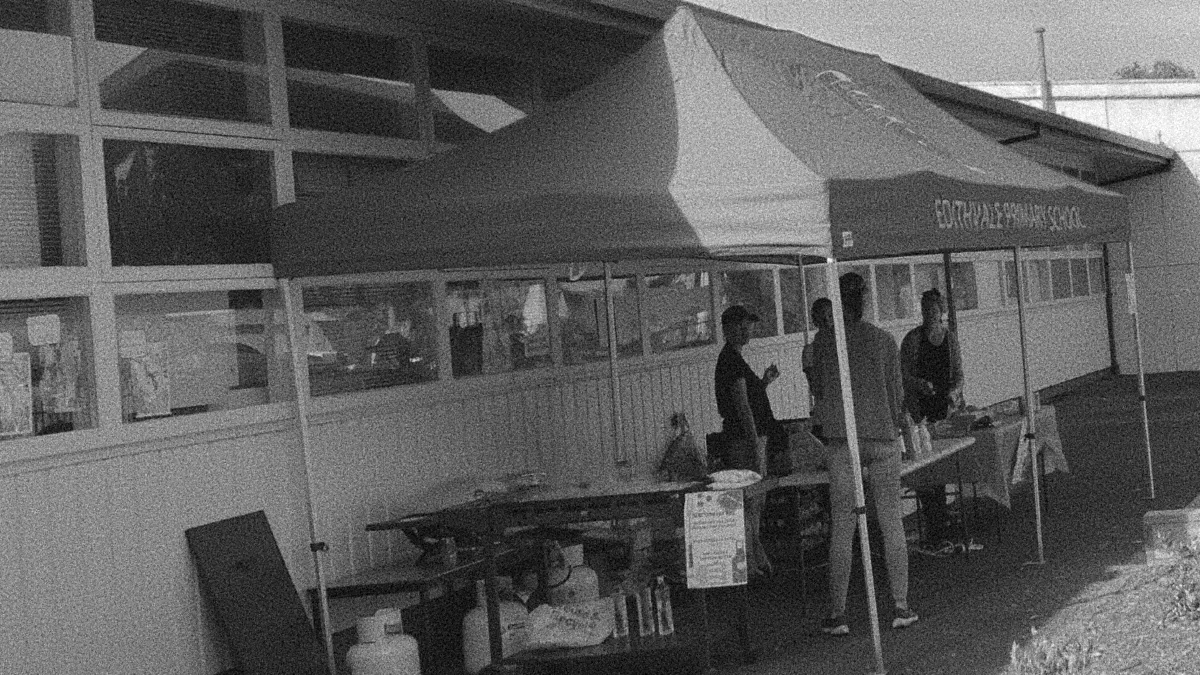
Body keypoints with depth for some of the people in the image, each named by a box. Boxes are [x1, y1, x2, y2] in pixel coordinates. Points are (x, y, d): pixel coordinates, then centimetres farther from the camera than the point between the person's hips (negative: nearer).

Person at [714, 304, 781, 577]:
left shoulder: (732, 360, 19)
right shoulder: (732, 360, -13)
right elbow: (742, 406, -20)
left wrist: (764, 381, 15)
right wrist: (755, 444, -23)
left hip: (750, 437, 11)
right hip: (746, 439, -11)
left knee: (754, 503, 15)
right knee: (750, 501, -9)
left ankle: (757, 559, 21)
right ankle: (749, 562, -6)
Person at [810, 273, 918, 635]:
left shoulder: (822, 342, -1)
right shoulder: (884, 340, 1)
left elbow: (821, 391, 8)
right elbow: (897, 392, 7)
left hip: (842, 440, -1)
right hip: (883, 436, 1)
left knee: (842, 527, 1)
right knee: (891, 522, 8)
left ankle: (838, 613, 2)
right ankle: (900, 607, 10)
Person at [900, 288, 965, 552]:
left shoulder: (951, 338, 9)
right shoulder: (913, 339, -4)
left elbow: (958, 373, 11)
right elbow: (904, 375, -5)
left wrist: (954, 391, -9)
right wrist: (919, 384, -24)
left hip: (944, 406, 4)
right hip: (919, 407, -4)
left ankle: (937, 531, 10)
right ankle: (938, 529, -6)